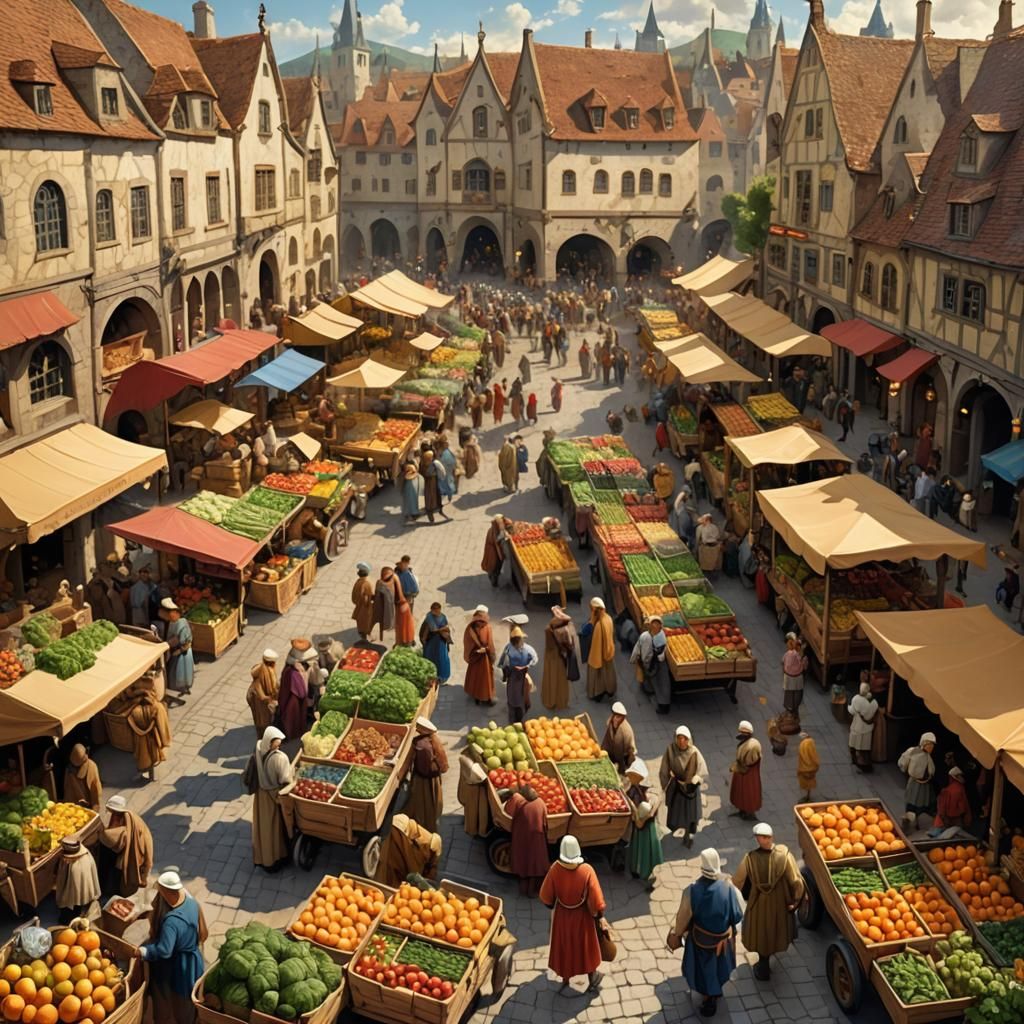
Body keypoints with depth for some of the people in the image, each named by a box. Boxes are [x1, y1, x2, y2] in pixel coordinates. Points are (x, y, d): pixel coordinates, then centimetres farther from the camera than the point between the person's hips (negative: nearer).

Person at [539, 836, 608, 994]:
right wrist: (600, 916, -4)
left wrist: (551, 906, 11)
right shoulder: (586, 870, -29)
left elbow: (545, 895, -11)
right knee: (585, 945, 22)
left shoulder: (555, 869, -25)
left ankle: (565, 980, 39)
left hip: (562, 914, 1)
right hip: (581, 915, -1)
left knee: (563, 946, 22)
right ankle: (592, 978, 41)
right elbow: (596, 897, -20)